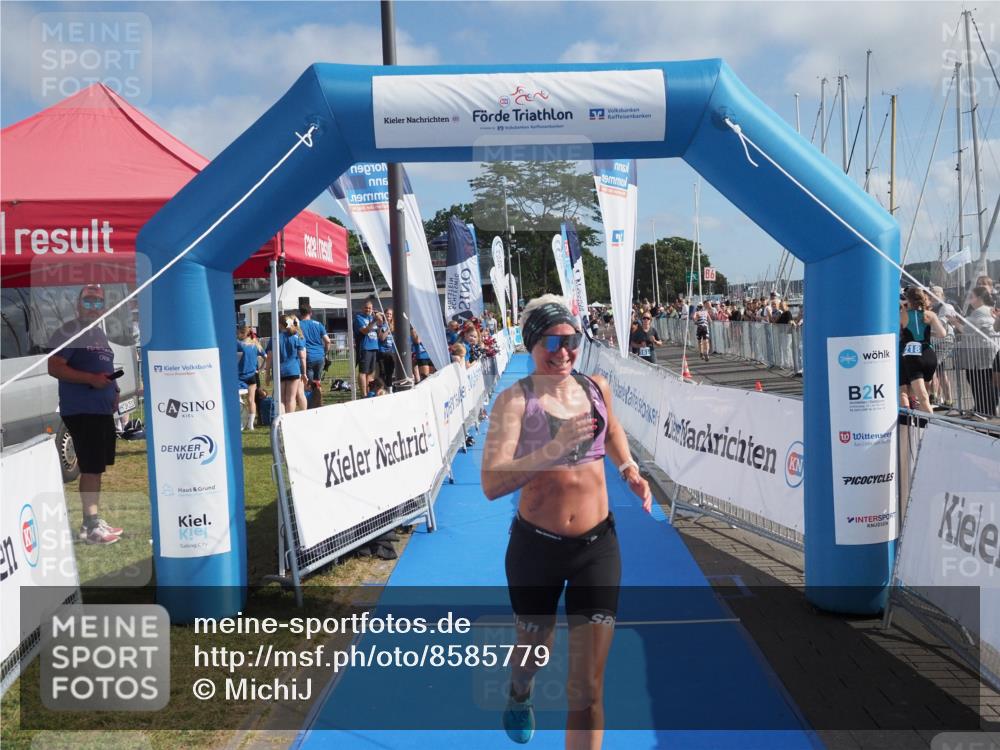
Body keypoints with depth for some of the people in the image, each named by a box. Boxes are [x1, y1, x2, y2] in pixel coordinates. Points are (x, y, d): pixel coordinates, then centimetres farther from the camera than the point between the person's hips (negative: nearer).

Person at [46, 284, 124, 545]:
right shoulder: (68, 331, -8)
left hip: (103, 410, 9)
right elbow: (54, 367, -16)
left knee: (99, 467, 13)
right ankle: (89, 526, -4)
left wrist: (113, 391, 11)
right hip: (81, 411, -9)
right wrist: (91, 379, -24)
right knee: (91, 469, -9)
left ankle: (96, 520, 22)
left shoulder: (100, 333, 19)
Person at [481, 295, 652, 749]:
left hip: (597, 545, 2)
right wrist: (553, 449, -36)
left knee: (588, 687, -1)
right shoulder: (515, 399, -15)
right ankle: (519, 698, 61)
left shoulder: (596, 388, -1)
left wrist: (629, 471, 7)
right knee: (532, 654, 24)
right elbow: (491, 484, -27)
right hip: (536, 546, -2)